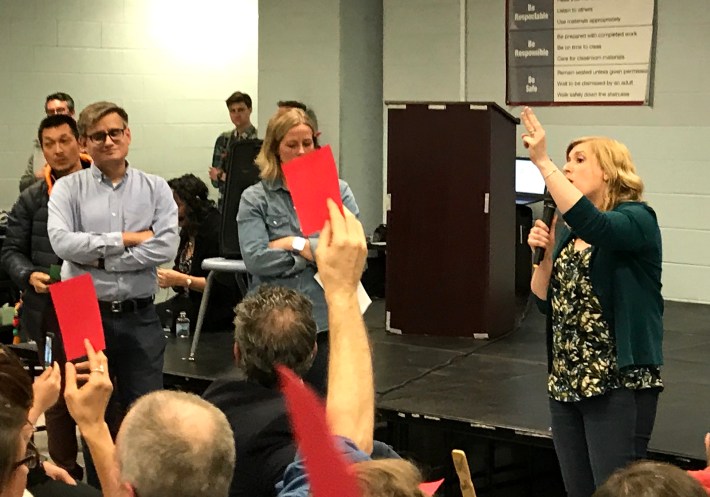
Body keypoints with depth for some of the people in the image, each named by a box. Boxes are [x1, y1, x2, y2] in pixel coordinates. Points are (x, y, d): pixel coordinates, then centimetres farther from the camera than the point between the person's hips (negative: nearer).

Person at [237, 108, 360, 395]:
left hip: (327, 320, 0)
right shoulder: (255, 199, 4)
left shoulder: (338, 191, 7)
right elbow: (255, 259, -10)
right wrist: (318, 254, -7)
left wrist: (295, 245, -7)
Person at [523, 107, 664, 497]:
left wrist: (543, 162, -31)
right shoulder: (567, 230, 12)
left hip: (620, 384, -7)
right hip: (565, 383, 7)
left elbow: (595, 225, -31)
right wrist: (544, 255, -4)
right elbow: (547, 301, 13)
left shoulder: (637, 219, -9)